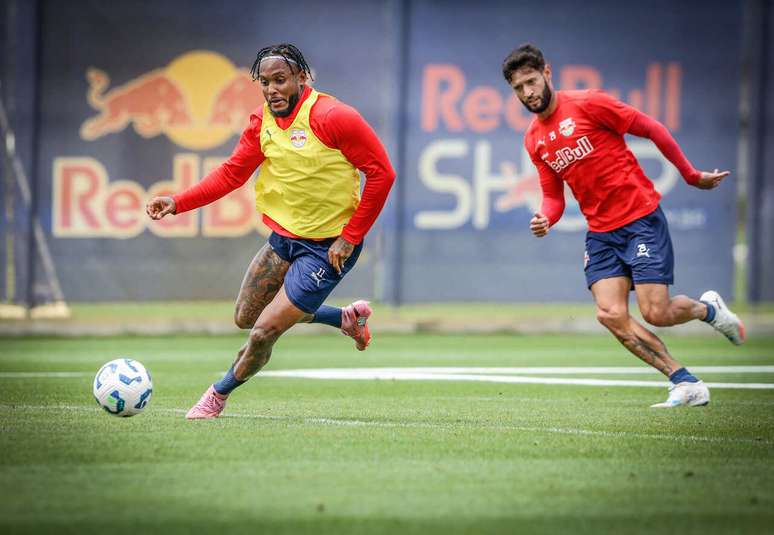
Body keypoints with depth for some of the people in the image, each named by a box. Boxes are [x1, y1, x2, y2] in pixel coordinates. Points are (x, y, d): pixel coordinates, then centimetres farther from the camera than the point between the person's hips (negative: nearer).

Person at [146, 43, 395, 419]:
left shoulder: (332, 117, -20)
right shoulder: (261, 123, 1)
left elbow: (381, 173, -17)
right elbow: (232, 173, 2)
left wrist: (350, 238, -16)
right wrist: (177, 202, -11)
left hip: (328, 249, -8)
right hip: (283, 238, 8)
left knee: (264, 332, -10)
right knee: (246, 318, 19)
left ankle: (219, 395, 19)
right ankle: (347, 320, 33)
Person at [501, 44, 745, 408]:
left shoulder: (588, 104, -10)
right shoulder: (534, 139, 9)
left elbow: (652, 130, -4)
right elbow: (553, 196, 15)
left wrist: (691, 175, -1)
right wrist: (545, 220, -8)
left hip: (641, 218, -5)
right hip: (601, 232, 5)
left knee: (655, 313, -12)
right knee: (610, 315, -14)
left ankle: (708, 309, 23)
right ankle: (686, 384, -4)